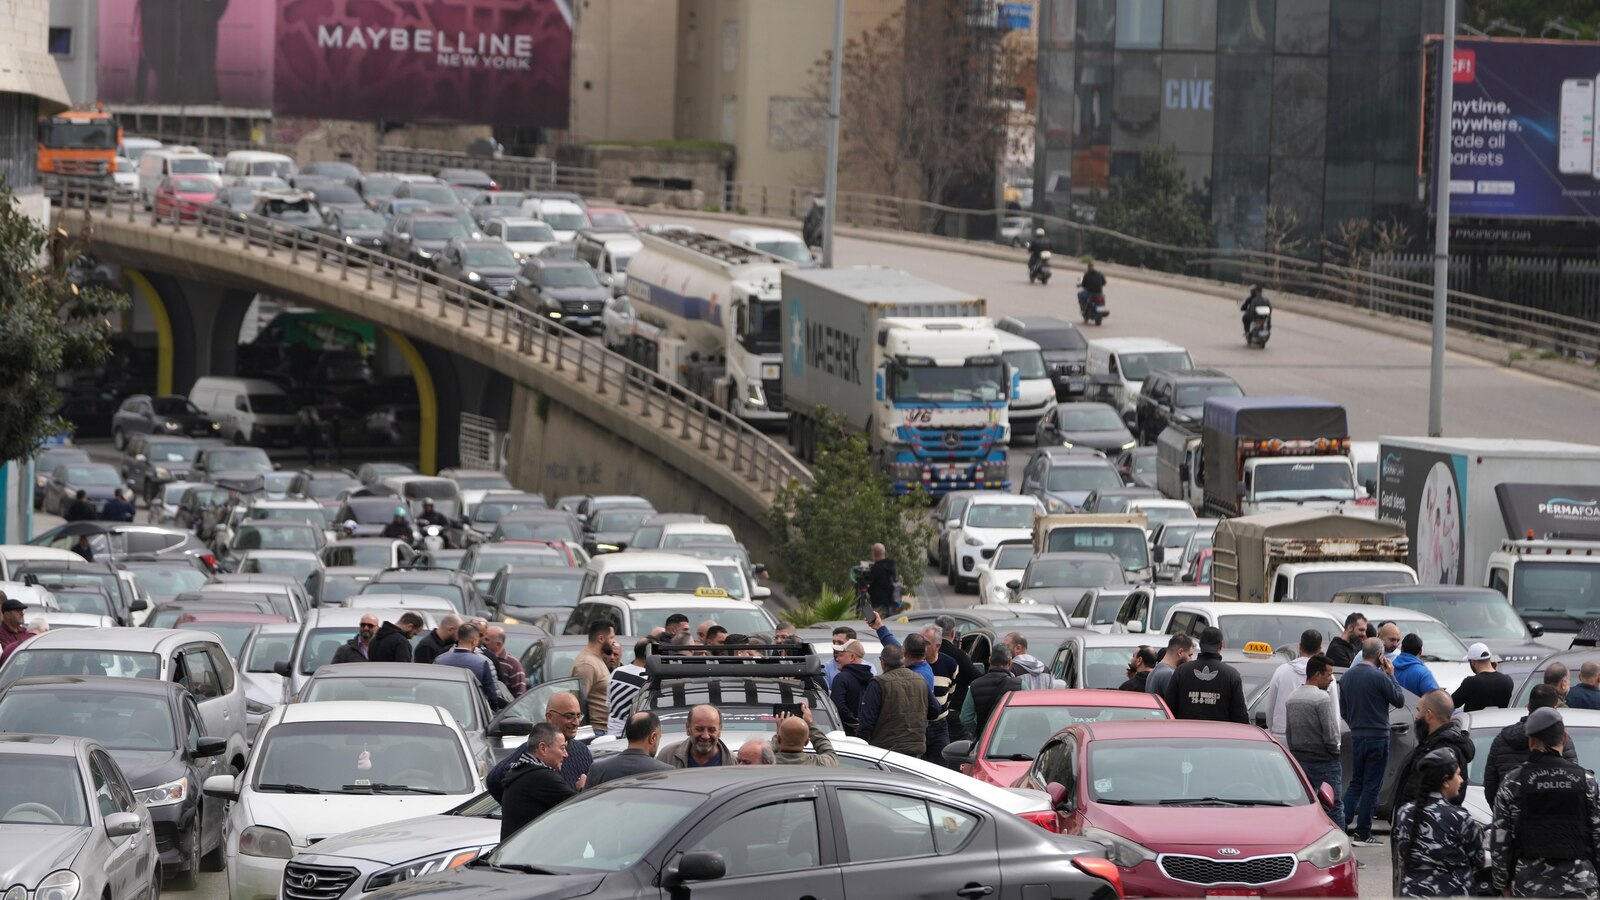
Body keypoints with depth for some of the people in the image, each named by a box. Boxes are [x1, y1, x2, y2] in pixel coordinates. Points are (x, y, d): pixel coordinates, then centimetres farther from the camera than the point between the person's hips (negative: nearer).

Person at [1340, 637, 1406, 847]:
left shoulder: (1347, 676, 6)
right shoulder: (1379, 677, -17)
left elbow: (1342, 709, 13)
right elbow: (1399, 700, -8)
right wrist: (1391, 676, -1)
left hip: (1356, 735, 6)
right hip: (1377, 736, -6)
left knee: (1355, 782, 16)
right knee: (1371, 785, -1)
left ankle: (1346, 827, 9)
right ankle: (1363, 833, -1)